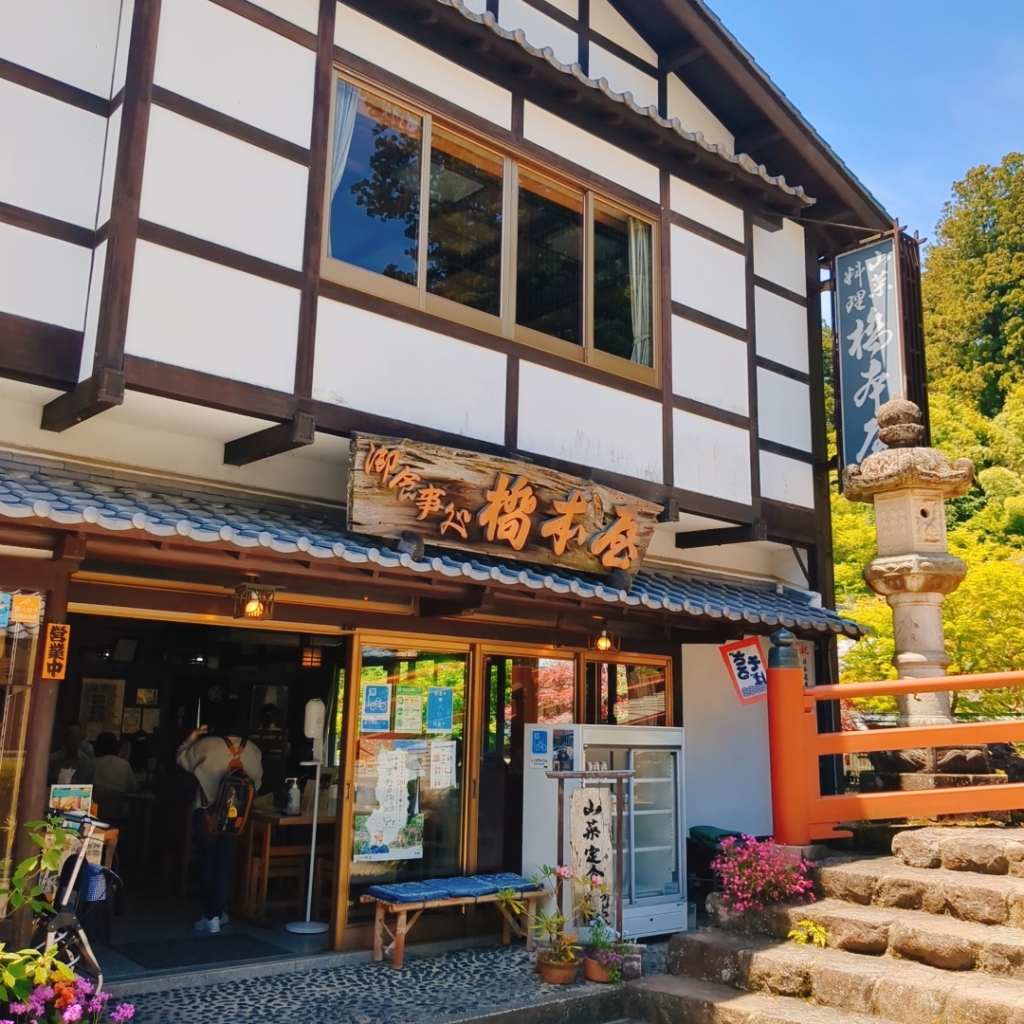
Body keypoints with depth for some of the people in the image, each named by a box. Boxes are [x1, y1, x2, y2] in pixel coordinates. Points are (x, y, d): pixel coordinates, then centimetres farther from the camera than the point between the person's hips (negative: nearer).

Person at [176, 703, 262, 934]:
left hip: (207, 812, -2)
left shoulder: (207, 745, -13)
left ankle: (212, 916, 9)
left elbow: (183, 761, 4)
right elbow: (256, 784, 5)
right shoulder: (253, 750, -5)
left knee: (208, 863, 8)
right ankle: (218, 912, 17)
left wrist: (190, 739, 17)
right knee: (224, 864, 13)